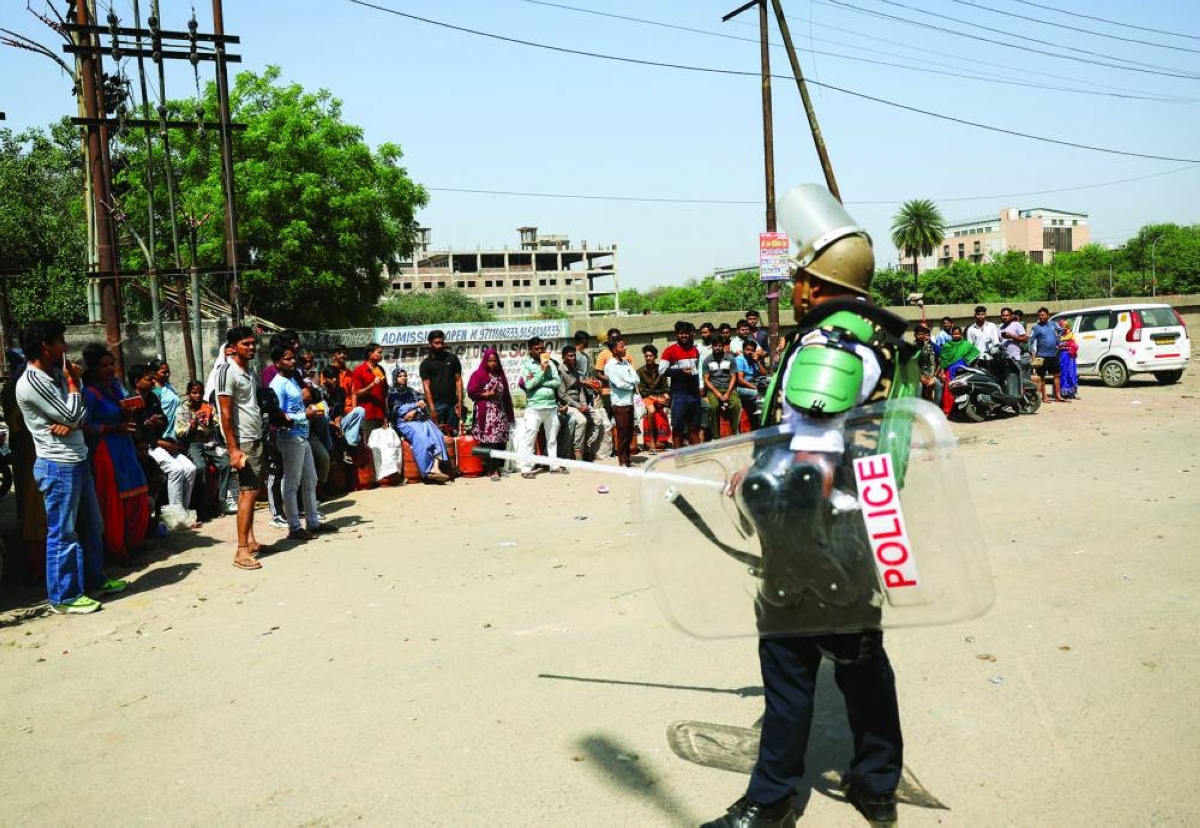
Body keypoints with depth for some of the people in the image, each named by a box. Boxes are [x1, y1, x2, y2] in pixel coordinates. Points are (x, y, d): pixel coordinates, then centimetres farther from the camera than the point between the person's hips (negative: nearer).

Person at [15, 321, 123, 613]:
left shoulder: (56, 373, 10)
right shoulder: (31, 383, -18)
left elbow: (80, 414, 10)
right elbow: (72, 416, -18)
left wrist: (71, 423, -13)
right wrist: (73, 383, -5)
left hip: (78, 460, 9)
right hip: (58, 466, -9)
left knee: (92, 525, 18)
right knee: (63, 532, 0)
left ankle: (94, 580, 32)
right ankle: (63, 597, 10)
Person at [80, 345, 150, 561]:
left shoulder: (116, 384, 9)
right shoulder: (89, 393, -13)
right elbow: (84, 427, -20)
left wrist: (131, 412, 1)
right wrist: (115, 428, -19)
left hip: (125, 448, 7)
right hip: (106, 452, -7)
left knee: (138, 500, 10)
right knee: (112, 503, 0)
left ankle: (134, 543, 26)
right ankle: (116, 550, 13)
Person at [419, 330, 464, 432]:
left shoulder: (452, 358, 11)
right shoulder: (426, 363, 5)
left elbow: (458, 380, 8)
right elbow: (426, 386, -1)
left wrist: (459, 401, -1)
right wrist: (432, 408, -10)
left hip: (452, 403, 2)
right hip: (436, 404, -2)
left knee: (453, 433, 1)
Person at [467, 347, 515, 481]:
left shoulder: (500, 375, 16)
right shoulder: (478, 374, -1)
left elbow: (505, 395, 18)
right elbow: (471, 392, -8)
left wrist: (509, 413, 13)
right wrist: (487, 394, -12)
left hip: (500, 412, 6)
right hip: (486, 413, -5)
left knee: (500, 440, 0)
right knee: (489, 441, -11)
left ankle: (497, 467, 7)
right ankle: (491, 470, -9)